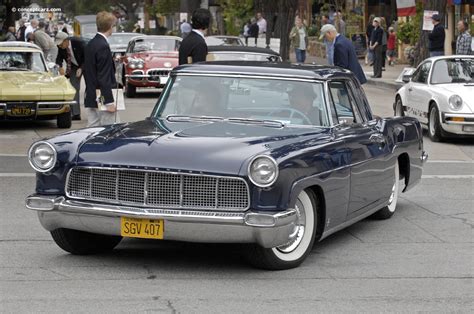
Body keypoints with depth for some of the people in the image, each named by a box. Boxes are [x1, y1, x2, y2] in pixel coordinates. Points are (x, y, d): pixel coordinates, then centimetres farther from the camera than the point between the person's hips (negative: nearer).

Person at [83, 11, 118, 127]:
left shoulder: (89, 45, 12)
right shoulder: (103, 46, -16)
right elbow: (104, 77, -19)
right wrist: (109, 102, -18)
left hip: (90, 99, 9)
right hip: (102, 100, -9)